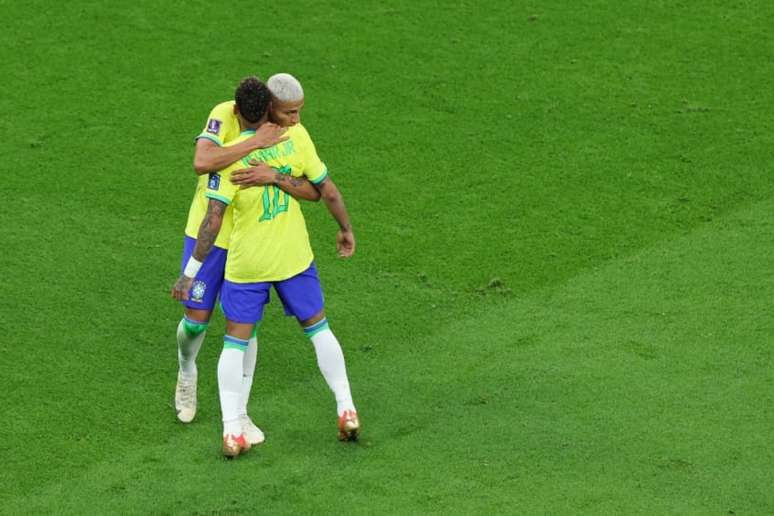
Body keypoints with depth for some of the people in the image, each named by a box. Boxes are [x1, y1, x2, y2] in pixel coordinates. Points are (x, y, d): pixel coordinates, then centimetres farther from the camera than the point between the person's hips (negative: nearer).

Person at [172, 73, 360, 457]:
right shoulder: (297, 137, -13)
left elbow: (213, 218, -21)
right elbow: (327, 191, -3)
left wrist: (190, 272, -14)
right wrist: (346, 230, 15)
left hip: (245, 265, -2)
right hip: (295, 257, 2)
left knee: (235, 342, 10)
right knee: (318, 329, 20)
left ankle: (232, 432, 4)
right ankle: (347, 411, 20)